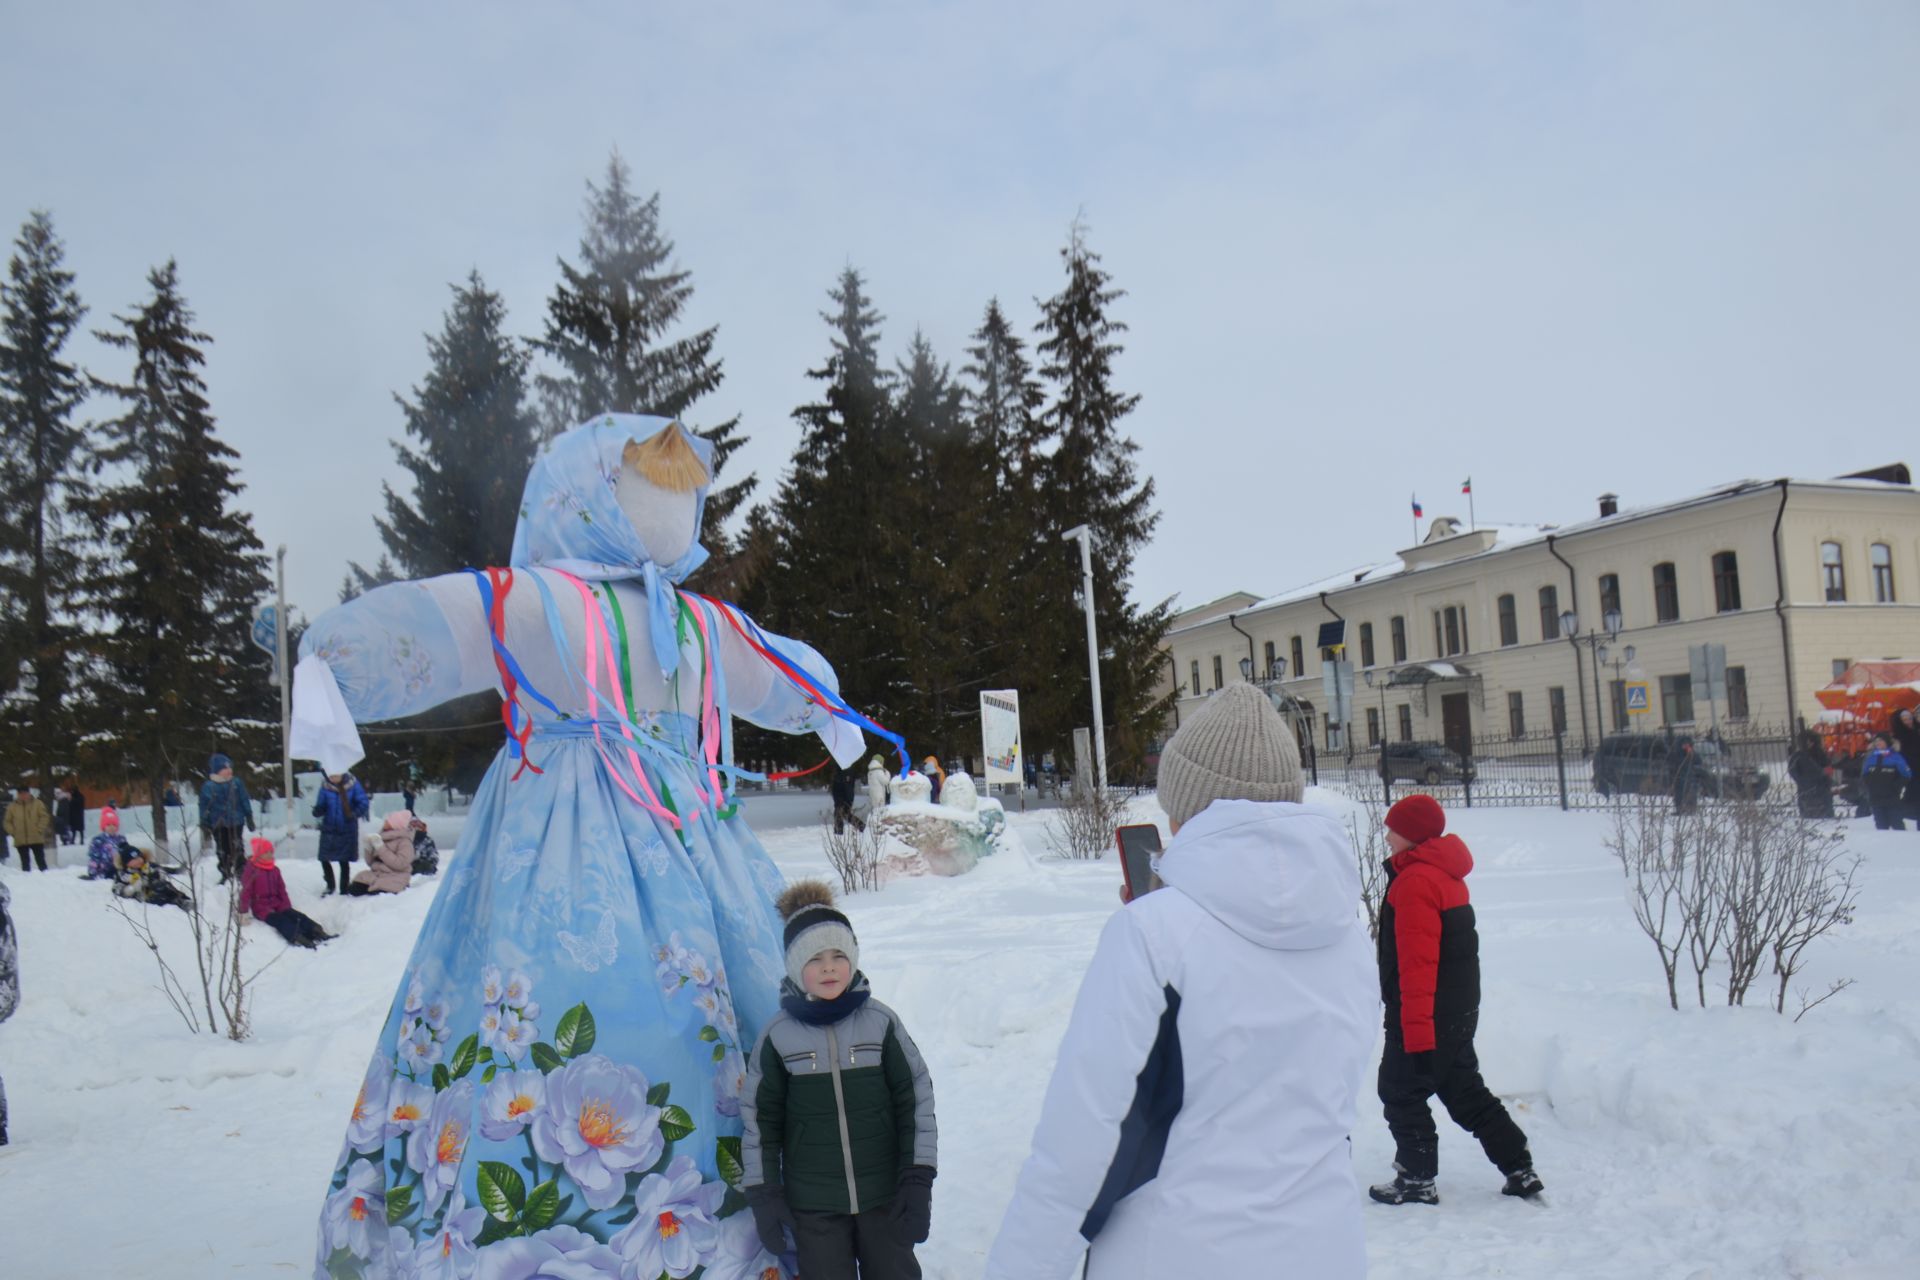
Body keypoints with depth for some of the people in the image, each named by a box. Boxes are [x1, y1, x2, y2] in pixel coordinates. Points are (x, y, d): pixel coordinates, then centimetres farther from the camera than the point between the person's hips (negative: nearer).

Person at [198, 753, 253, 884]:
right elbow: (204, 808, 2)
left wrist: (249, 818, 9)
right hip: (218, 825, 1)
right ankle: (226, 874, 24)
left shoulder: (236, 784, -1)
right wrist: (205, 826, 3)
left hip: (235, 823, -1)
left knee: (236, 849, -5)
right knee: (222, 850, 10)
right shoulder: (208, 787, -3)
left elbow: (245, 801, 8)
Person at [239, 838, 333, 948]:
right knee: (280, 920, -32)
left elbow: (281, 890, 14)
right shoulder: (250, 871, -5)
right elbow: (246, 892, -12)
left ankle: (317, 932, -40)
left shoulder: (274, 870, 13)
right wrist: (244, 912, -20)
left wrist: (286, 906, 2)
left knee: (296, 915, -20)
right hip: (261, 908, -5)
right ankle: (297, 938, -55)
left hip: (277, 905, 5)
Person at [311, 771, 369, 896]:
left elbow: (363, 803, -8)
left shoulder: (353, 784, -12)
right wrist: (317, 811, -26)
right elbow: (321, 806, -2)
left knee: (344, 862, 5)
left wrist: (355, 814, -26)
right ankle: (330, 886, 27)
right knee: (324, 859, 2)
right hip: (329, 829, 2)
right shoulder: (325, 787, -6)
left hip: (347, 830, -2)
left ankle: (344, 890, 19)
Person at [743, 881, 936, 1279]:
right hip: (812, 1205, 0)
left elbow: (916, 1100, 0)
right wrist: (763, 1195, 2)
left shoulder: (880, 1022, -4)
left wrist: (918, 1182, -3)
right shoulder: (778, 1035, -4)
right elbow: (759, 1118, 4)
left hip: (884, 1194, 1)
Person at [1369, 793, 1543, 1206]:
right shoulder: (1446, 873, 12)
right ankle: (1520, 1171, 20)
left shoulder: (1415, 881, -20)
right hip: (1460, 1009, 10)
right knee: (1465, 1091, 18)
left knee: (1401, 1092, 4)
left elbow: (1416, 963, -25)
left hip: (1428, 1015, -10)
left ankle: (1417, 1181, 13)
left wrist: (1416, 1033, -24)